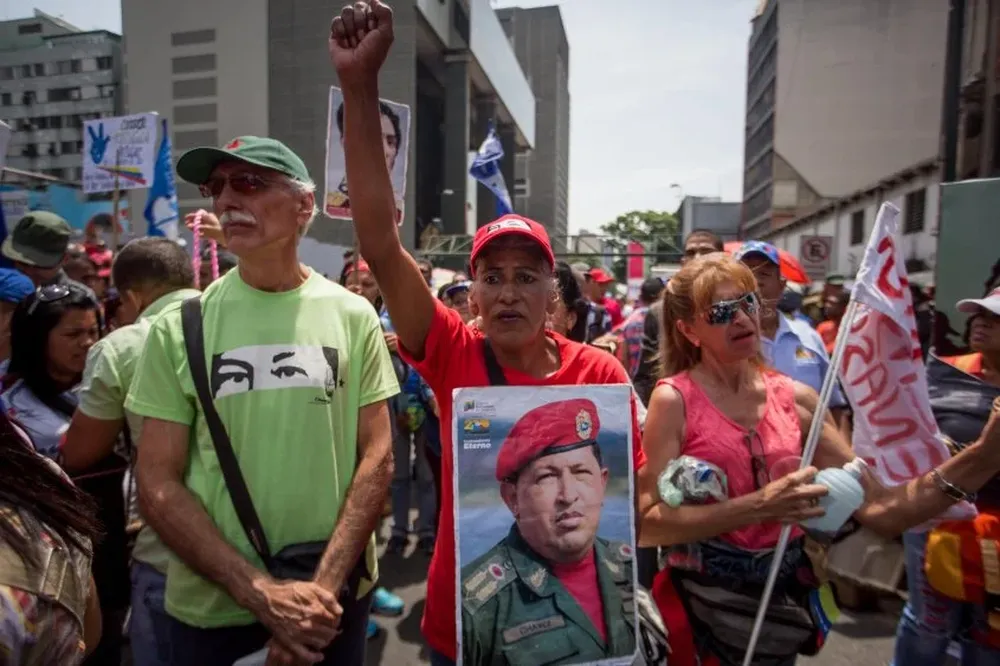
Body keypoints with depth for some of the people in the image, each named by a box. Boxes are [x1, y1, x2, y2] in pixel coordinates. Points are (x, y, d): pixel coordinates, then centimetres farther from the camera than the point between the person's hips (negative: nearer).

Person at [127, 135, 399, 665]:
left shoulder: (352, 316, -6)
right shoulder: (179, 328, -6)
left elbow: (377, 457, -6)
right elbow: (157, 484, -7)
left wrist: (324, 586, -13)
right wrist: (262, 593, -14)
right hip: (212, 607, 0)